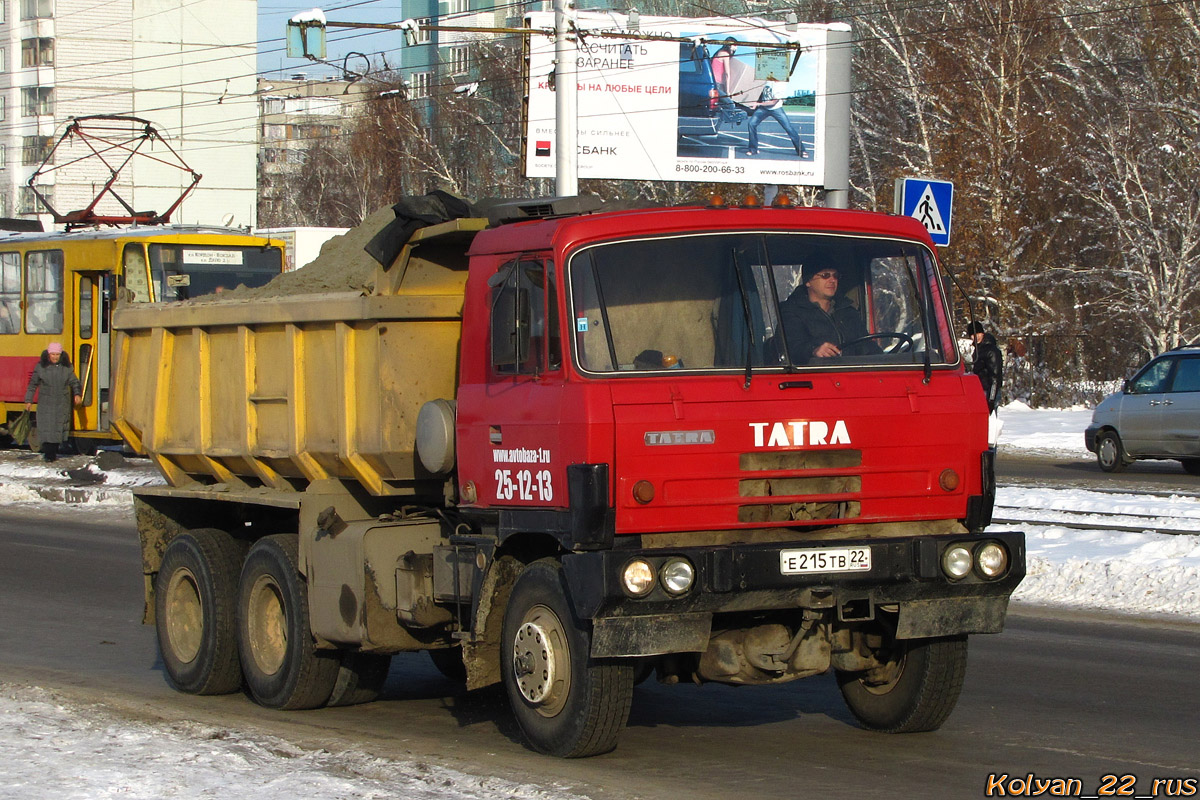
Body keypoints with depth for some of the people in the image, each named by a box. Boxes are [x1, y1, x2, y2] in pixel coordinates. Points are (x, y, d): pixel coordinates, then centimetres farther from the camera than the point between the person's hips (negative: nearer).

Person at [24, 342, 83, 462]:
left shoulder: (66, 367, 3)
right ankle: (48, 454, -6)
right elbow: (33, 385, 5)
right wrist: (29, 400, 4)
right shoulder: (41, 367, 0)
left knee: (59, 428, 3)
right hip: (45, 403, -1)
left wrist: (77, 394, -13)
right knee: (47, 428, -9)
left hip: (62, 404, 1)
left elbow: (74, 382, 5)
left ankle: (54, 451, 15)